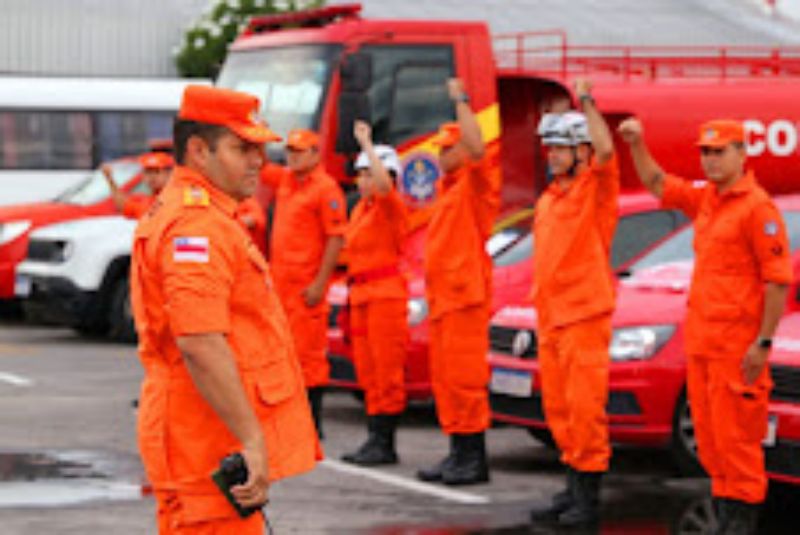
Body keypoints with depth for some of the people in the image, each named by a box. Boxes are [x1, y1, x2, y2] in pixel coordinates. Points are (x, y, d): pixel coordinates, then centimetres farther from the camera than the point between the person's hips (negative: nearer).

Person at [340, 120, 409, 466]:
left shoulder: (391, 206, -8)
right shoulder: (359, 209, 17)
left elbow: (385, 184, -30)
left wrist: (366, 143, -27)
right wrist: (352, 294, 21)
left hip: (386, 293, -9)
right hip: (361, 295, 9)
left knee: (386, 370, -8)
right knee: (367, 371, 9)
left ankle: (384, 443, -8)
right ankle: (375, 439, 14)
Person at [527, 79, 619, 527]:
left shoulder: (596, 186, -5)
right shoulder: (549, 198, 18)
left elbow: (606, 150, -27)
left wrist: (587, 103, -21)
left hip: (585, 314, -8)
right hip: (550, 317, 8)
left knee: (584, 406, -9)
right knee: (558, 406, 10)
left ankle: (589, 498, -4)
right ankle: (574, 489, 19)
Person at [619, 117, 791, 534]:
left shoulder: (757, 207, -12)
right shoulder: (705, 199, 14)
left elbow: (778, 279, -15)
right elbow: (658, 184, 26)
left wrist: (763, 343, -18)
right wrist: (637, 146, 9)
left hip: (736, 343, -8)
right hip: (700, 340, 9)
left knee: (736, 435, -5)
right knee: (709, 434, 12)